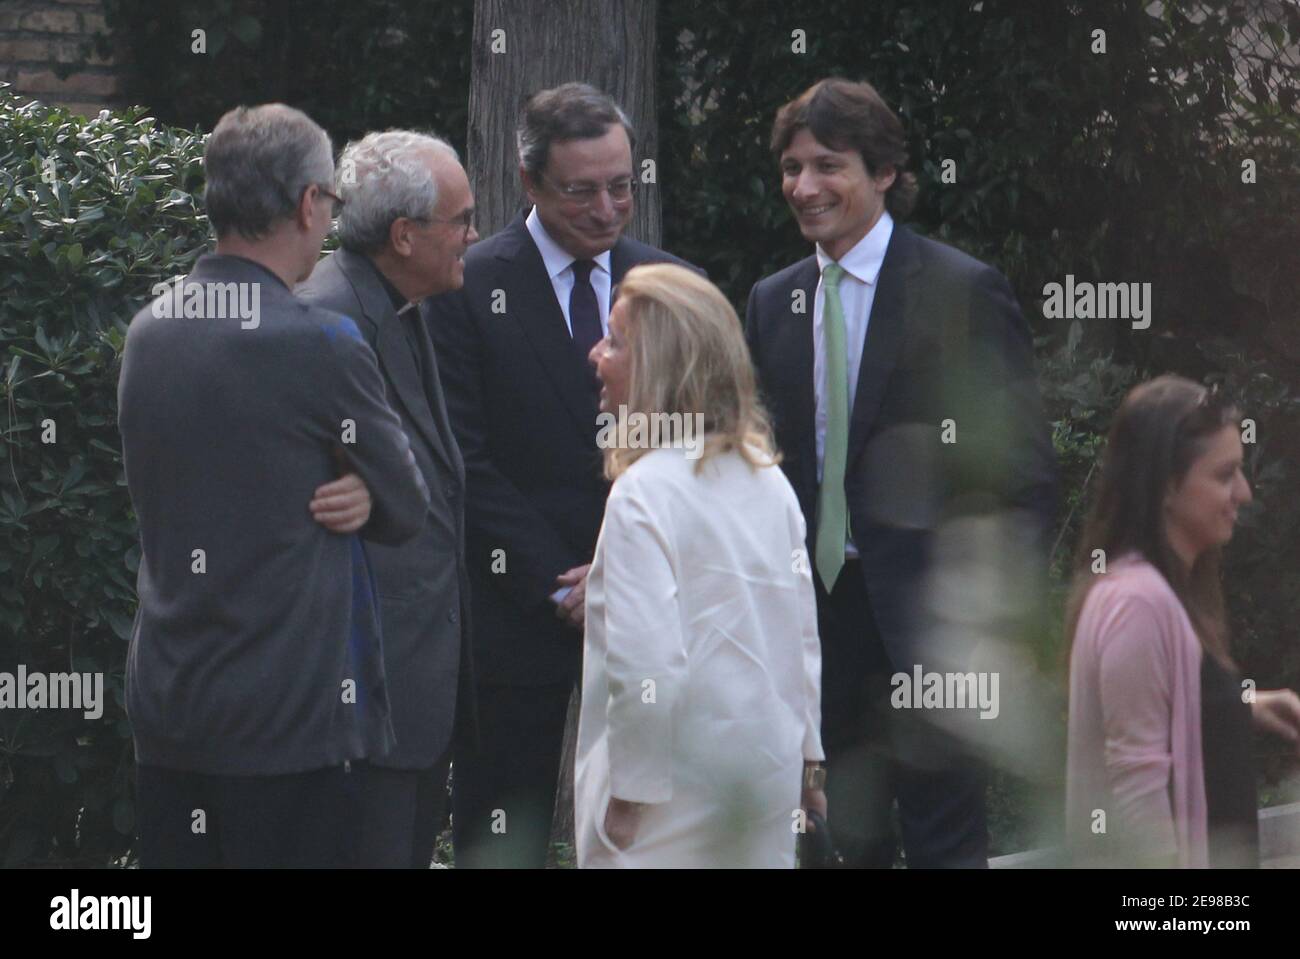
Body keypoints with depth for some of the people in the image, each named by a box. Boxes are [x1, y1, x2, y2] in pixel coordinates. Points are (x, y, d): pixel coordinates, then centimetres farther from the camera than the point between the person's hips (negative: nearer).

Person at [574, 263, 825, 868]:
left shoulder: (644, 493, -17)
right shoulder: (769, 481, 7)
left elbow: (647, 665, -22)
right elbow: (805, 632, 12)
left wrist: (628, 797, -14)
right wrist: (808, 758, 20)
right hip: (769, 767, 8)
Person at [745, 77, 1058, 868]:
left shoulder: (965, 292, -6)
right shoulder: (774, 303, 12)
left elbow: (1026, 469, -7)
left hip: (927, 620, -5)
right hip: (816, 614, 5)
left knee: (946, 840, -3)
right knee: (849, 839, 10)